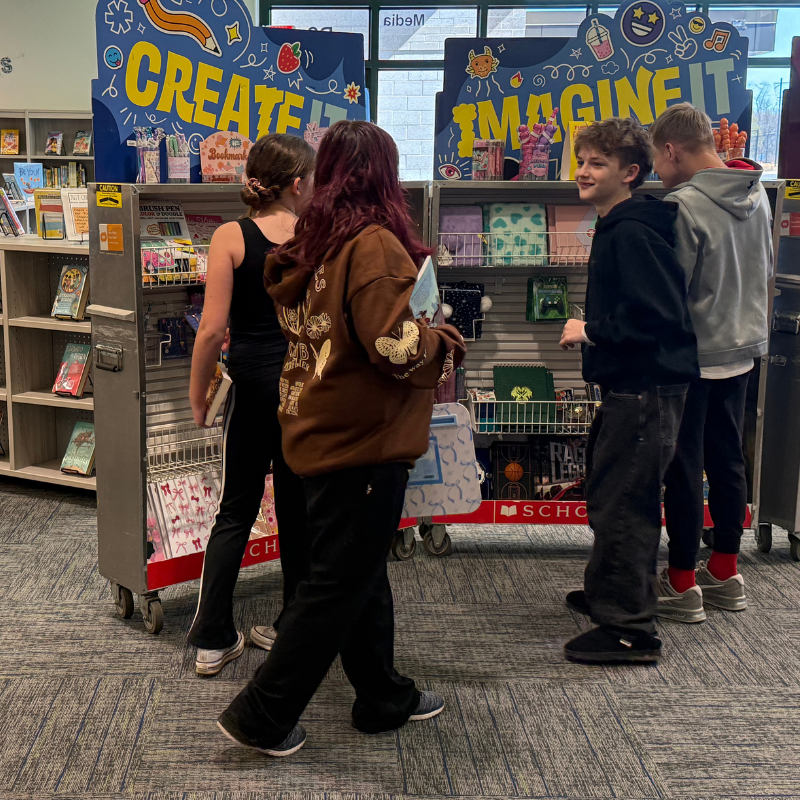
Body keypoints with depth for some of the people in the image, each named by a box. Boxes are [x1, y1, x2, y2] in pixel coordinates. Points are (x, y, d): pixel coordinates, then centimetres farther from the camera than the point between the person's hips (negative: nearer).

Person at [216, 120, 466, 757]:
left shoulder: (313, 243, 6)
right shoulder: (375, 244, -18)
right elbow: (395, 348, -25)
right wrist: (446, 344, -5)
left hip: (321, 432, 9)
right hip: (363, 440, -9)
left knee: (360, 570, 19)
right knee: (340, 584, 3)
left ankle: (385, 698, 34)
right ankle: (262, 716, 11)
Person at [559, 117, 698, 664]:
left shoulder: (633, 233, -18)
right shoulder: (617, 228, 15)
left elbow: (659, 315, -26)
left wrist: (591, 331, -17)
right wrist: (593, 330, 13)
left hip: (646, 389, -11)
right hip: (631, 386, 11)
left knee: (618, 503, -6)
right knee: (609, 492, 22)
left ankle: (630, 631, 4)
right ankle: (608, 594, 38)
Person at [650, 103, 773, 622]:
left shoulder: (683, 206, -20)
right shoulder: (757, 195, 5)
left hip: (690, 359, -8)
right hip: (741, 352, 8)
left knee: (684, 469, 2)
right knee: (728, 462, 16)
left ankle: (682, 585, 11)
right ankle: (726, 574, 27)